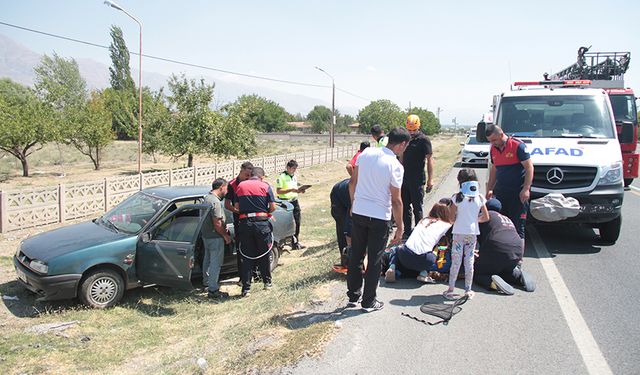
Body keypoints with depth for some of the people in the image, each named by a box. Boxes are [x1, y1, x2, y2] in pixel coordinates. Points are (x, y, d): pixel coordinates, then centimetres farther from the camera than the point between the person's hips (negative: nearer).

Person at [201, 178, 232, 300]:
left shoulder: (207, 197, 8)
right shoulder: (216, 202, -23)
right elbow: (217, 224, -25)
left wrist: (224, 227, 16)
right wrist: (226, 235, -14)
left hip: (206, 234, 10)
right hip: (215, 237, -10)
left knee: (207, 260, 23)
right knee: (216, 263, -4)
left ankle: (206, 283, 38)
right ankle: (213, 290, -1)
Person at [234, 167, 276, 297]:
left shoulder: (240, 186, 7)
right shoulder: (265, 186, 0)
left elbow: (236, 207, 6)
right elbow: (273, 207, -3)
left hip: (245, 223, 2)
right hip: (262, 222, -1)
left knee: (247, 257, 7)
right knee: (264, 254, 14)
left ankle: (246, 288, 5)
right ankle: (267, 282, 26)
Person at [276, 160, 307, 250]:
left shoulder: (294, 177, 16)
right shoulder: (281, 177, -9)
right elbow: (278, 191, -15)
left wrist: (299, 190, 3)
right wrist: (291, 190, -21)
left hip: (295, 201, 7)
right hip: (286, 202, -7)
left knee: (297, 222, 7)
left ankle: (297, 241, 16)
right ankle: (293, 243, 0)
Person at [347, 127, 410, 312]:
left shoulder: (366, 153, 0)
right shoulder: (395, 166, -15)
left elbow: (352, 182, 6)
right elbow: (396, 200, -12)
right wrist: (400, 226, -2)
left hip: (358, 212, 5)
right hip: (379, 217, -5)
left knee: (355, 256, 15)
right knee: (374, 260, 8)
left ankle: (353, 296, 26)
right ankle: (368, 302, 17)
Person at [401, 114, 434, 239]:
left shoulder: (424, 140, -9)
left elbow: (429, 160, -10)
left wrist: (430, 180, -15)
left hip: (417, 180, -6)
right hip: (404, 178, 6)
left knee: (417, 208, 0)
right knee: (405, 206, 12)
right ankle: (407, 232, 23)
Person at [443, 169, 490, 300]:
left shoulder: (458, 197, -10)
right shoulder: (480, 198, -1)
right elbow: (486, 217, 2)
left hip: (459, 233, -2)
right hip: (472, 234, 2)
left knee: (455, 262, 3)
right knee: (469, 262, 10)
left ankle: (450, 289, 7)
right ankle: (468, 290, 16)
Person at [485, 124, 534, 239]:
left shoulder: (518, 146, -10)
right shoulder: (493, 149, 10)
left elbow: (529, 167, -10)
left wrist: (526, 189, -17)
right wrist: (489, 189, 18)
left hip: (518, 193, -6)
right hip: (500, 193, 6)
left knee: (518, 225, -2)